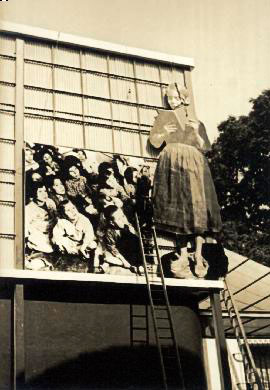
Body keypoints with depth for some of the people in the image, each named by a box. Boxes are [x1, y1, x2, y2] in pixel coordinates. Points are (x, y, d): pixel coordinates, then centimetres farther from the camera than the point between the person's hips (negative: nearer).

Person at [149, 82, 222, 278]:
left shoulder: (196, 123, 12)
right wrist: (163, 132, -11)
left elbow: (205, 148, 7)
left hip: (193, 166, 0)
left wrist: (196, 133, -8)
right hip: (172, 166, 1)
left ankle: (198, 256, -11)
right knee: (179, 210, -4)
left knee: (197, 209, -11)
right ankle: (184, 253, 1)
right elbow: (155, 143, 8)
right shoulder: (163, 117, 13)